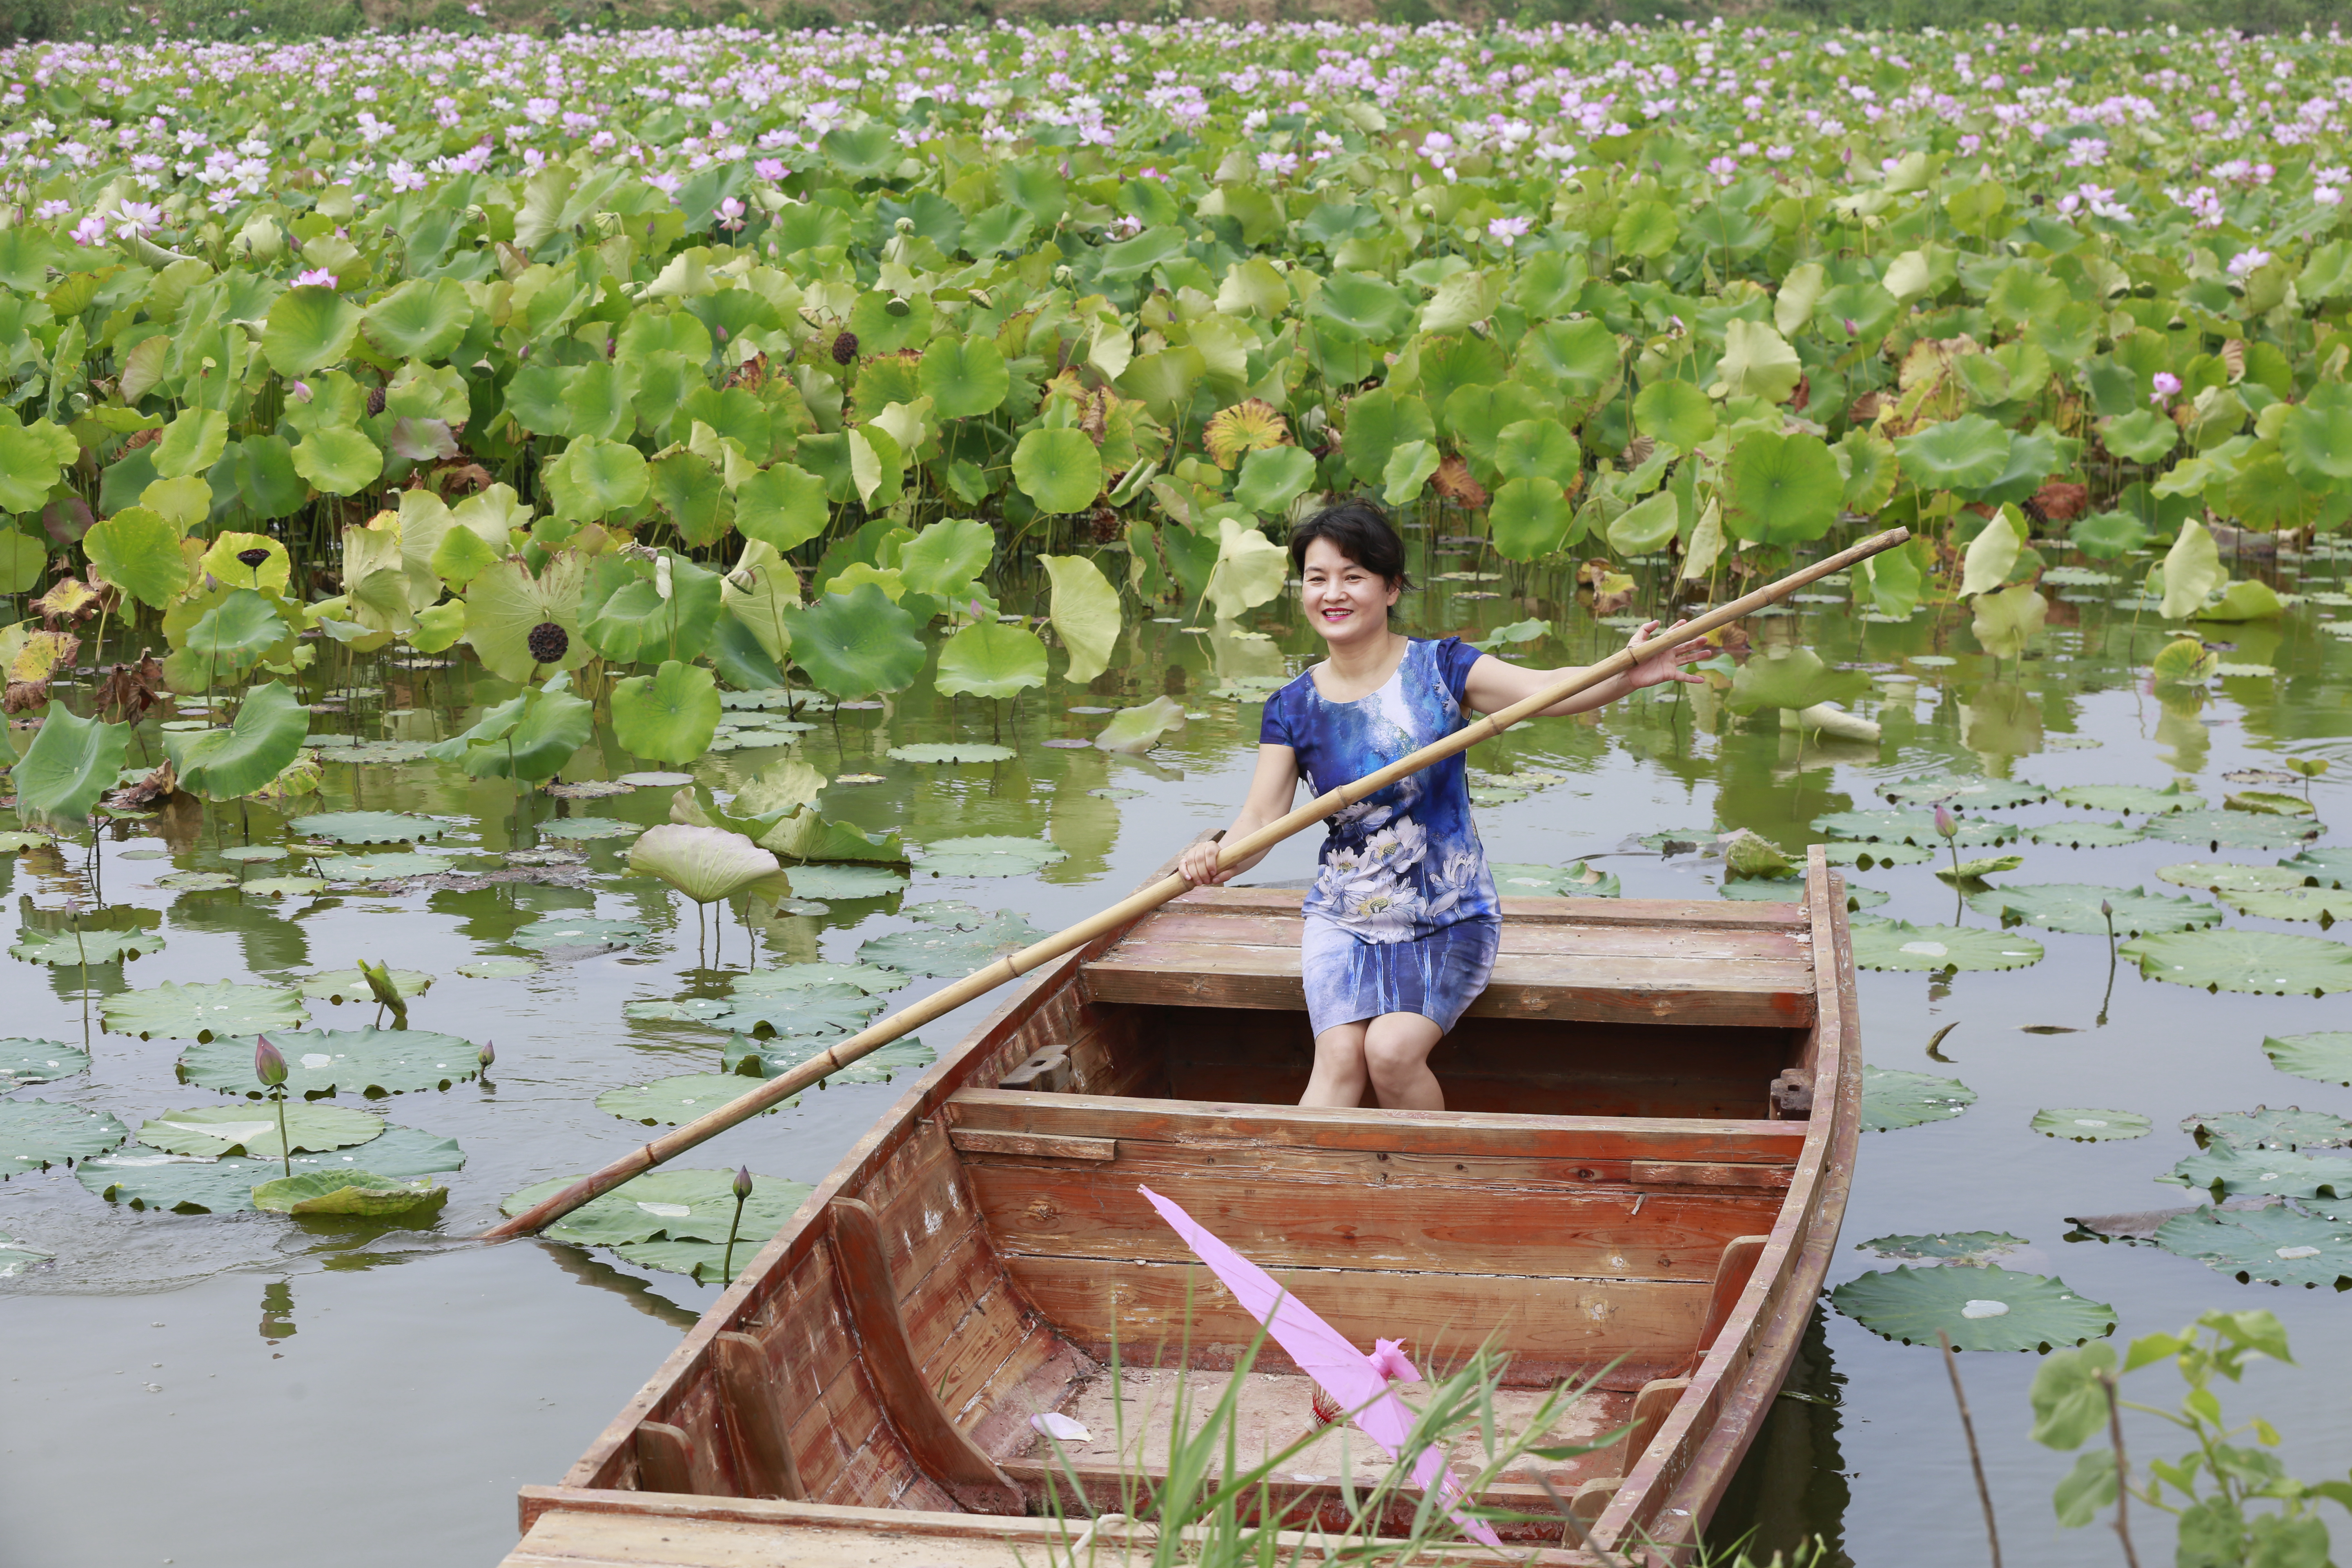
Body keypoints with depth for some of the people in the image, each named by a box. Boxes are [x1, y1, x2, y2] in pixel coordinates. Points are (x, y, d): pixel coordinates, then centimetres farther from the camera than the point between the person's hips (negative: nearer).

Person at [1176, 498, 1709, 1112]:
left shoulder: (1440, 668, -6)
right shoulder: (1292, 709, 1)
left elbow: (1543, 689, -21)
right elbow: (1260, 819, -5)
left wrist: (1626, 673, -41)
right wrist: (1220, 857, -29)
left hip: (1448, 923, -2)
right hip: (1343, 920, 2)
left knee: (1393, 1051, -21)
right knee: (1339, 1058, -20)